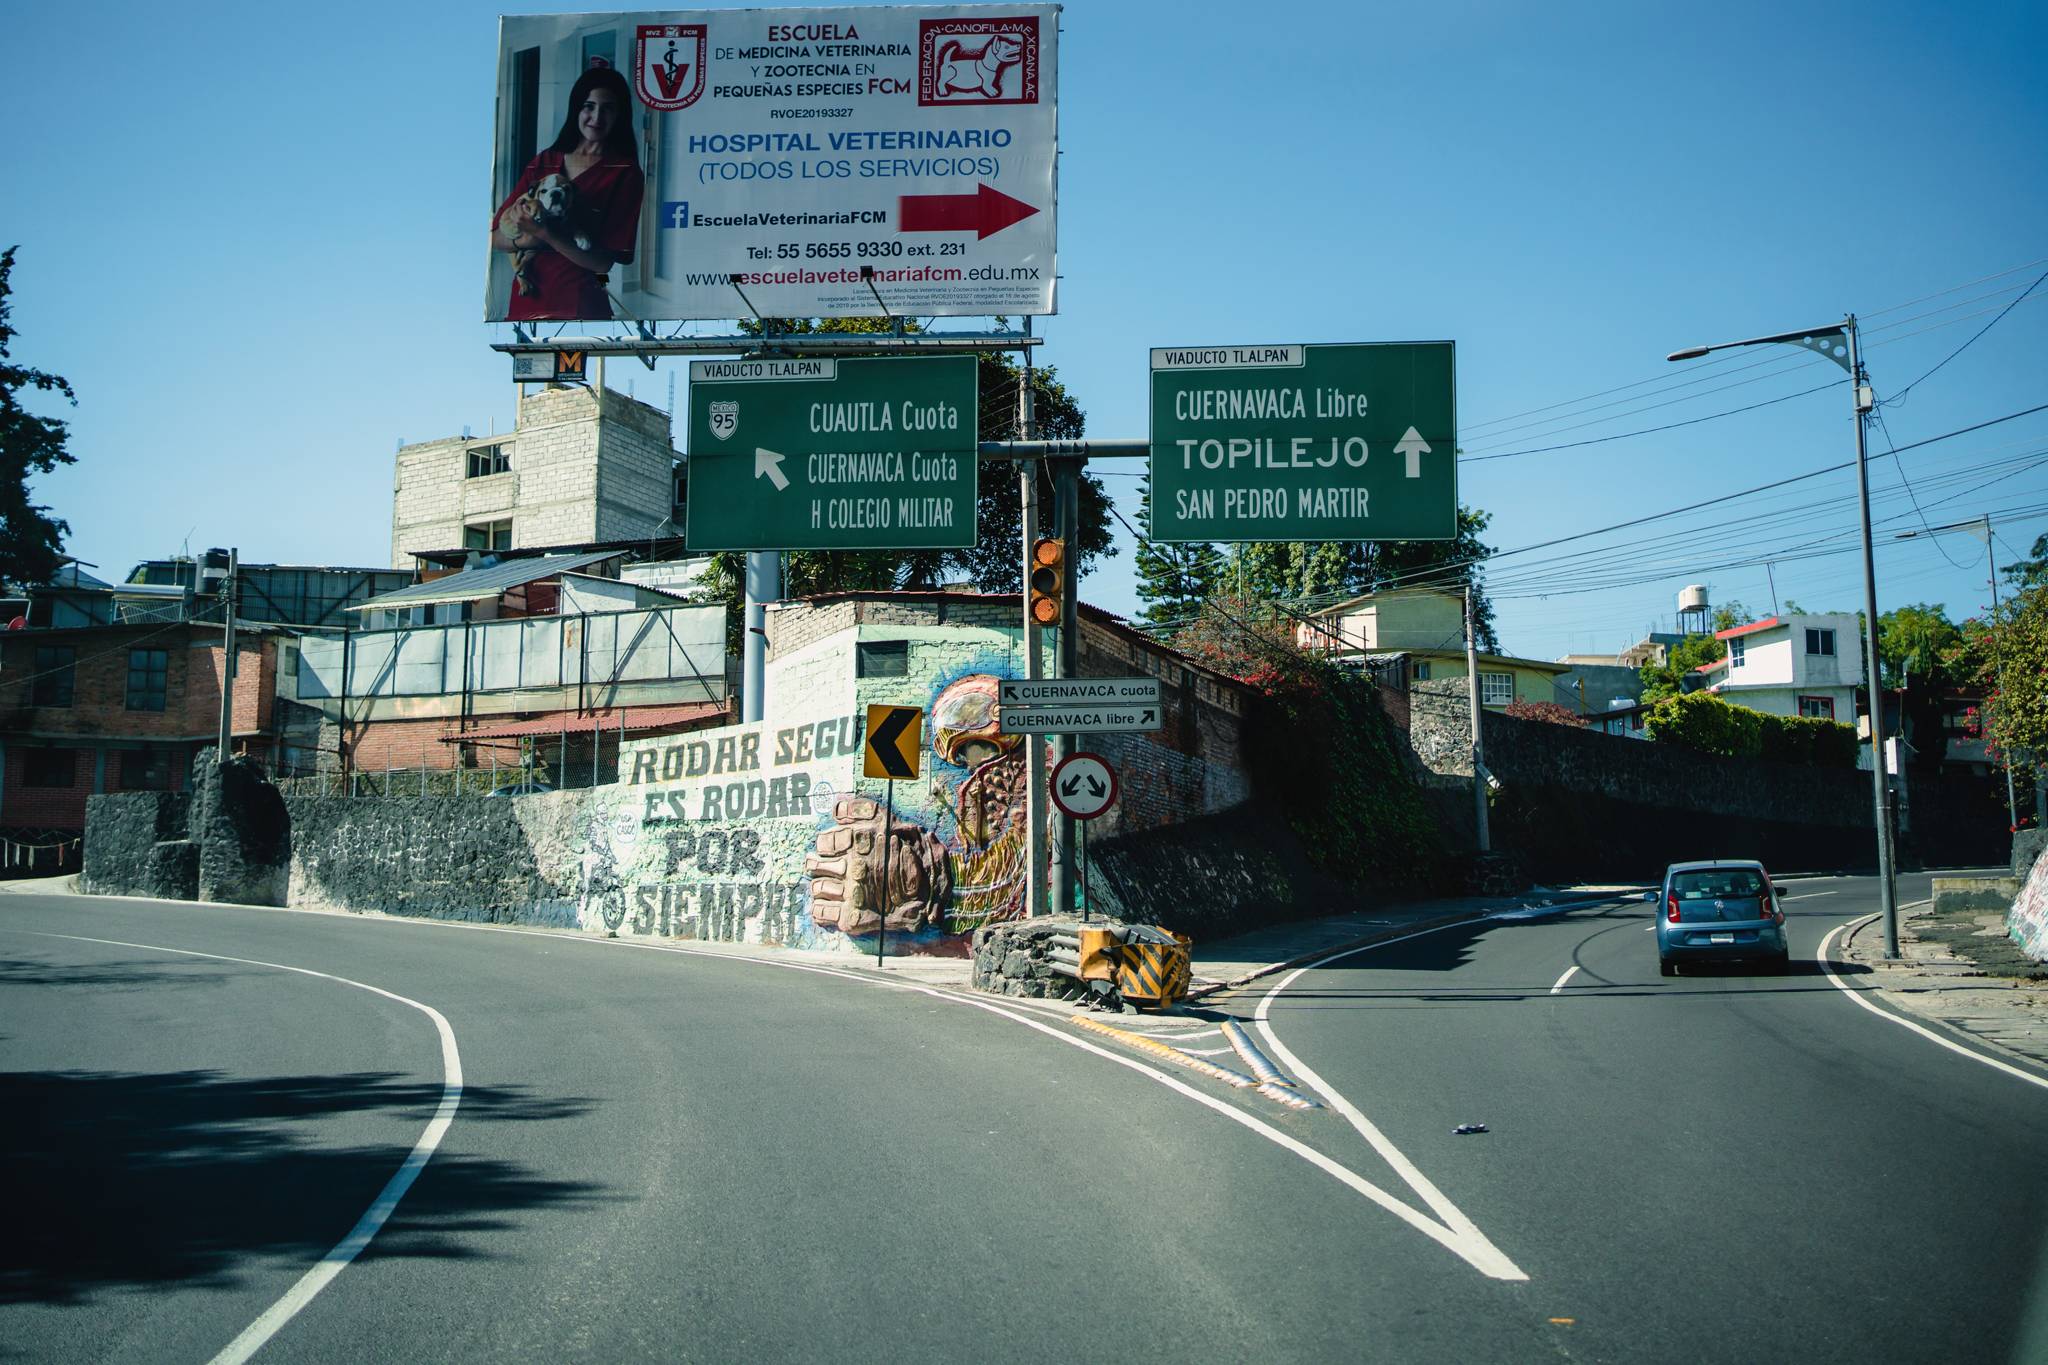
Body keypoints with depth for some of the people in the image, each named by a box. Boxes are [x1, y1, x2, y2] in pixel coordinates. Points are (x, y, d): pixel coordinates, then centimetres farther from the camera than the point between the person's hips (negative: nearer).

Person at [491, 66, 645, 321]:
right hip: (525, 299, 4)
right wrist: (527, 239, -13)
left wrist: (544, 233, -20)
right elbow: (496, 236, 7)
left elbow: (603, 262, -12)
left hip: (577, 306, -4)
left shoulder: (625, 173, -4)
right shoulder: (544, 162, 9)